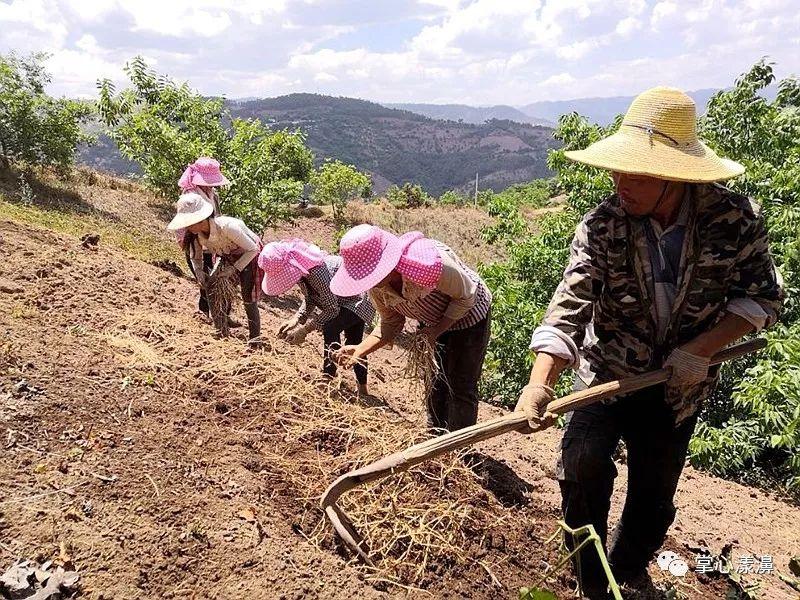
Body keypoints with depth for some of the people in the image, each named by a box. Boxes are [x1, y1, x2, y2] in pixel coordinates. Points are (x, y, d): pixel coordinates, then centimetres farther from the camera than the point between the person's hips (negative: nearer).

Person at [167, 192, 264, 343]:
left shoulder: (227, 227, -38)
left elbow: (252, 249, -26)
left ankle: (255, 340, 1)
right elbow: (196, 256, 5)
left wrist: (234, 269, -28)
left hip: (250, 257, -7)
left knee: (249, 302, -10)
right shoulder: (197, 234, -16)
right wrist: (199, 272, -14)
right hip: (229, 258, 7)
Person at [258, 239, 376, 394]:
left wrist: (305, 329, -28)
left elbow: (332, 309, -32)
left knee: (330, 329, -29)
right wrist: (296, 319, -14)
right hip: (344, 300, 10)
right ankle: (363, 390, 33)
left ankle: (328, 377, -15)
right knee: (353, 344, 19)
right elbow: (310, 299, -1)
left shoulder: (318, 271, -39)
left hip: (359, 300, -10)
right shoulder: (299, 266, -13)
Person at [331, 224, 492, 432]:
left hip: (468, 316, -6)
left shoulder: (428, 263, -43)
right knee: (434, 384, 16)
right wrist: (361, 350, -22)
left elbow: (466, 296, -26)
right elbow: (390, 325, -6)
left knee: (461, 388, 0)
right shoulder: (377, 287, -21)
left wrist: (437, 330, -27)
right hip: (433, 322, 6)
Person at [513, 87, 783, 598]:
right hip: (606, 371, -1)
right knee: (583, 464, -24)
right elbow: (569, 306, -27)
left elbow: (763, 296, -6)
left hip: (678, 387, 2)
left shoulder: (736, 218, -15)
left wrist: (701, 350, -19)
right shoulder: (602, 226, -20)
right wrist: (540, 382, -40)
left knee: (654, 498, 15)